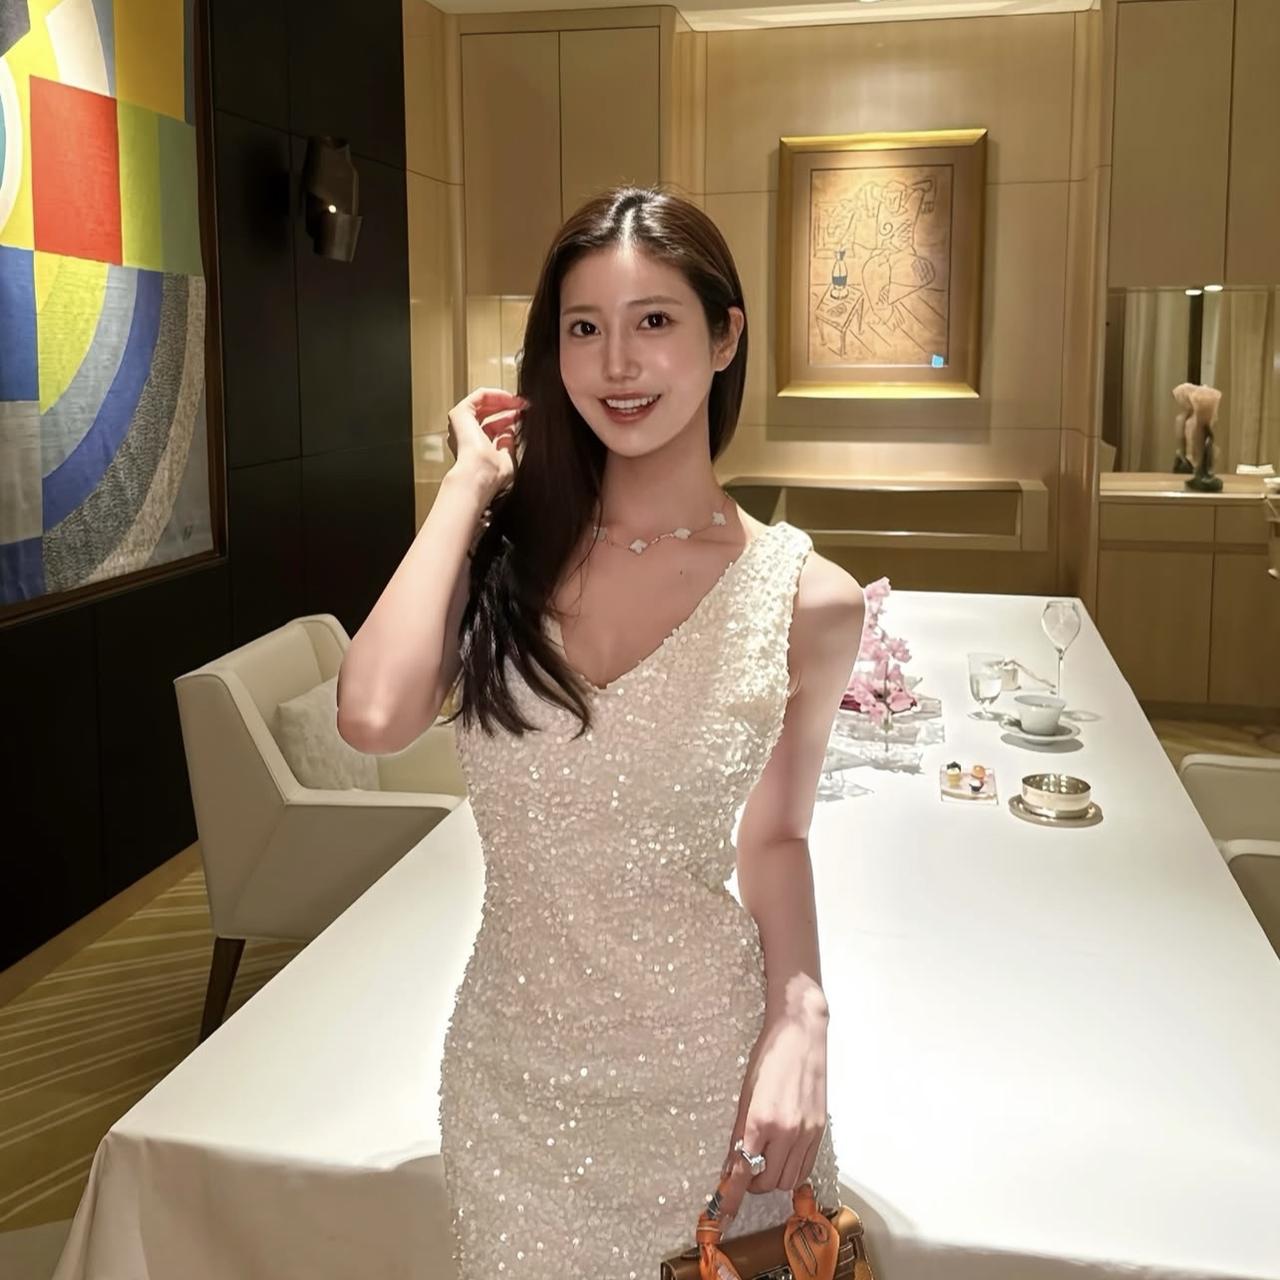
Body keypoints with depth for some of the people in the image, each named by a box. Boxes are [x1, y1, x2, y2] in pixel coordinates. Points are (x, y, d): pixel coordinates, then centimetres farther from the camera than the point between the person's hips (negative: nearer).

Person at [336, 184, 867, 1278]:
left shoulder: (807, 600, -10)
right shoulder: (509, 550, -6)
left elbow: (776, 838, 2)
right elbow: (374, 716, -25)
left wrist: (799, 1021, -13)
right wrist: (471, 483, -16)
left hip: (710, 1077, -1)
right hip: (515, 1067, 2)